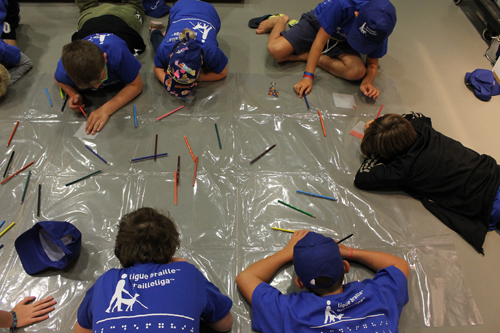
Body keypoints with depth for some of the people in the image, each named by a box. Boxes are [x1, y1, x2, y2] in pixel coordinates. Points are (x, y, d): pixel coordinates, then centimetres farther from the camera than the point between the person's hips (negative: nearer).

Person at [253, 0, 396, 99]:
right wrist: (308, 76, -38)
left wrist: (367, 82, -34)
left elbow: (372, 64, -11)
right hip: (317, 25, -3)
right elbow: (320, 41, -33)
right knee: (275, 50, -25)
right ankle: (281, 20, 15)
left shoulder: (379, 32, -25)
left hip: (341, 42, 3)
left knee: (358, 71, -30)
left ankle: (301, 56, -15)